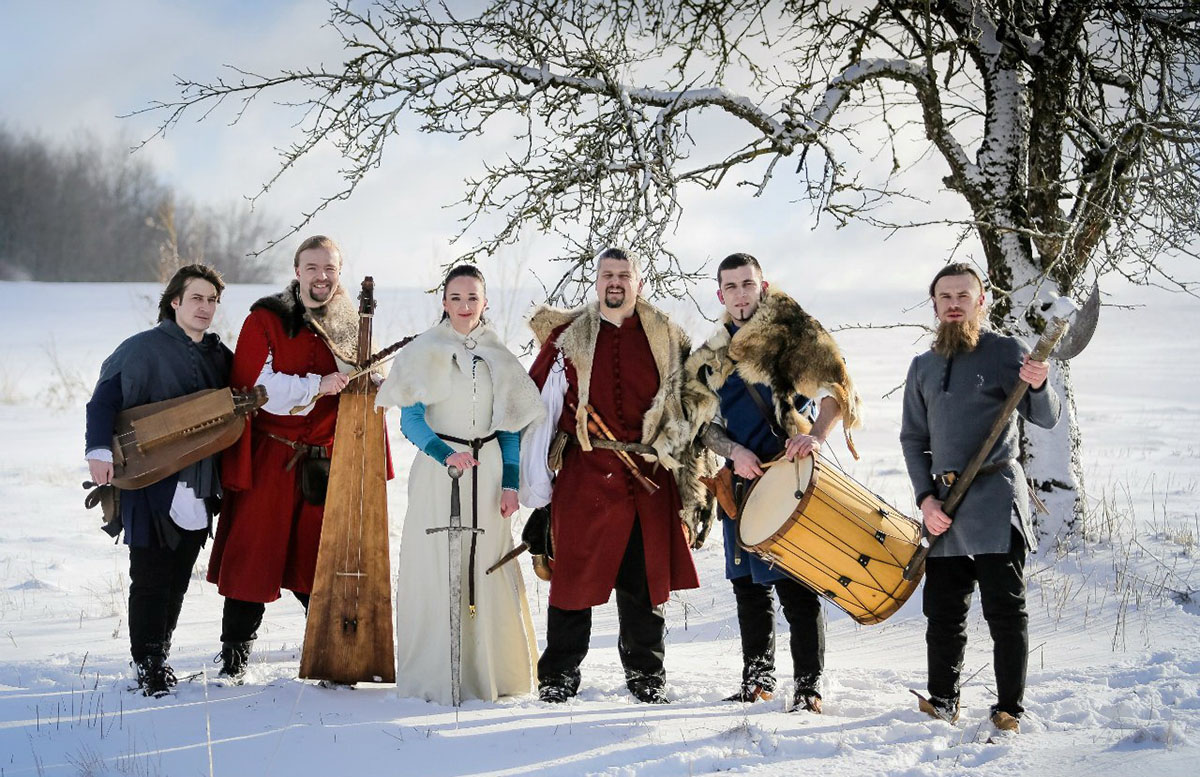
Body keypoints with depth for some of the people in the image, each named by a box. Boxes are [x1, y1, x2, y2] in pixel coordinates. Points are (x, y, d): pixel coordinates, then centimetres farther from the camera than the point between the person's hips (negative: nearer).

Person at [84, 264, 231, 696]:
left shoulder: (218, 354, 13)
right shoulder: (144, 349, -6)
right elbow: (104, 400, -11)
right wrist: (99, 450, -23)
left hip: (198, 489, 6)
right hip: (152, 486, -5)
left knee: (178, 579, 10)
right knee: (151, 577, -3)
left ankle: (158, 658, 21)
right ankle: (147, 666, 7)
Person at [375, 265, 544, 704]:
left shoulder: (498, 356, 10)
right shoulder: (424, 353, 0)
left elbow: (510, 424, 11)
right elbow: (410, 420, -6)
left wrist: (511, 482, 0)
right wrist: (445, 453, -23)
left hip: (487, 472, 3)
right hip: (436, 471, -3)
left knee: (488, 569, 3)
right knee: (434, 570, -5)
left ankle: (491, 671, 14)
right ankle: (433, 677, 3)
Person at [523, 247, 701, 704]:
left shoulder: (666, 340, 10)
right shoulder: (567, 338, 5)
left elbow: (684, 407, 17)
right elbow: (537, 405, 6)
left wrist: (681, 464, 10)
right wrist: (537, 474, 1)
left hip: (648, 478, 2)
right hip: (584, 475, -2)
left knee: (645, 580, 6)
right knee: (574, 576, -1)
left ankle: (646, 675, 20)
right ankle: (559, 675, 11)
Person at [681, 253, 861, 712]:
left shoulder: (793, 332, -2)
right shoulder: (710, 356, 16)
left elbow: (837, 389, -10)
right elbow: (704, 422, 12)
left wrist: (817, 435, -27)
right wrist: (733, 451, -7)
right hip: (741, 479, 6)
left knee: (793, 584, -11)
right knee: (747, 583, 13)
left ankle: (808, 688, -4)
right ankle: (758, 678, 26)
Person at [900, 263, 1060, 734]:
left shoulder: (1004, 351, 0)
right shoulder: (923, 367, 15)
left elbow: (1045, 419, -7)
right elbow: (913, 439, 16)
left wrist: (1038, 387, -30)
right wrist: (925, 498, 2)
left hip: (995, 499, -5)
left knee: (1004, 609, -5)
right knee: (943, 611, 8)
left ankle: (1010, 709, 1)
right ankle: (942, 701, 20)